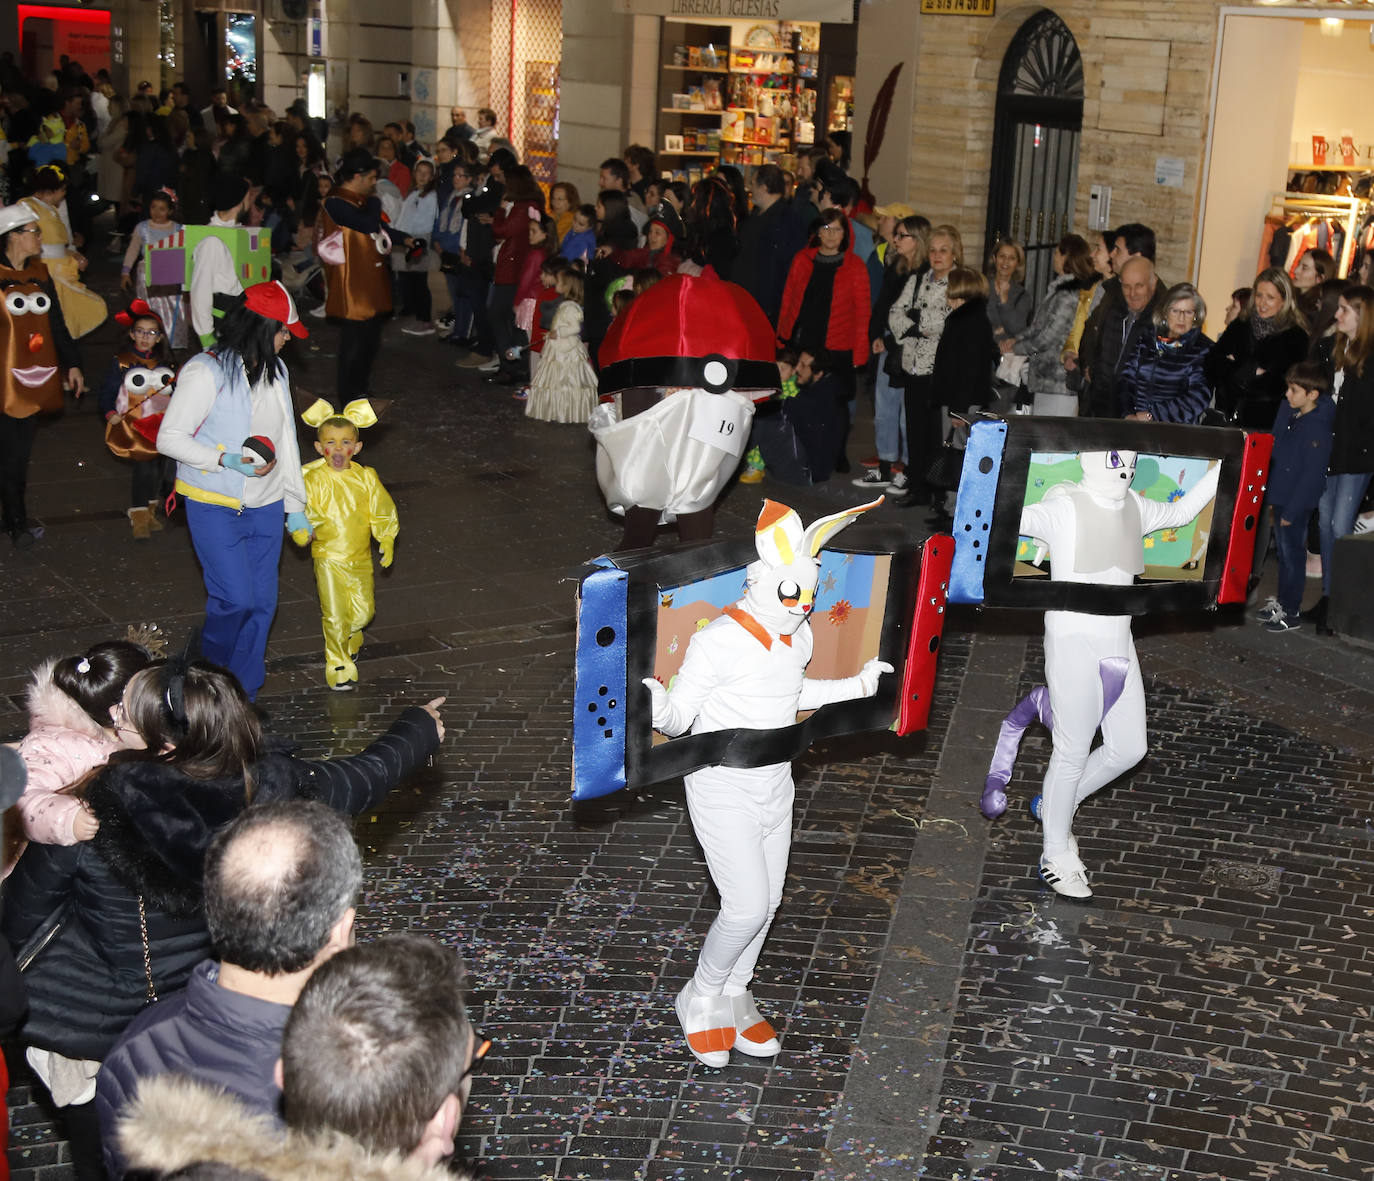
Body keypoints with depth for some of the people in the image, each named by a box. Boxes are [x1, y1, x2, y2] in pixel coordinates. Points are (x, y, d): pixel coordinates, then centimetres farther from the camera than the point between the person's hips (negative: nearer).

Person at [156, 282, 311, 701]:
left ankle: (243, 697, 19)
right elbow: (169, 438, -13)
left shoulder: (276, 371, 8)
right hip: (214, 508, -6)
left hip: (266, 506, 6)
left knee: (262, 602, 5)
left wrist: (295, 503, 17)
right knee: (235, 599, -12)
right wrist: (227, 460, -25)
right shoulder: (205, 371, -13)